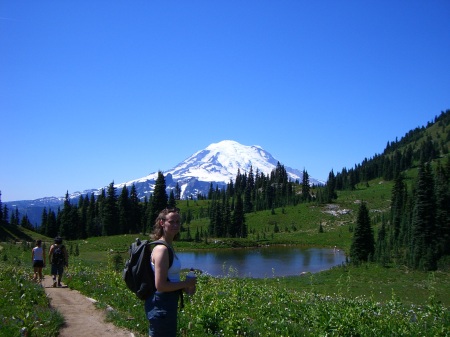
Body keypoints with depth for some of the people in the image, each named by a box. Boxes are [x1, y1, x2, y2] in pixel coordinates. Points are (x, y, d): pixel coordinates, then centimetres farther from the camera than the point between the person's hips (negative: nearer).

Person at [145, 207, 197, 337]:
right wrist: (186, 284, -15)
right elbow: (160, 286, -26)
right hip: (161, 305, -10)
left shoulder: (168, 246, 8)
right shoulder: (162, 249, -22)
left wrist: (183, 287, 7)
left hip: (166, 303, 10)